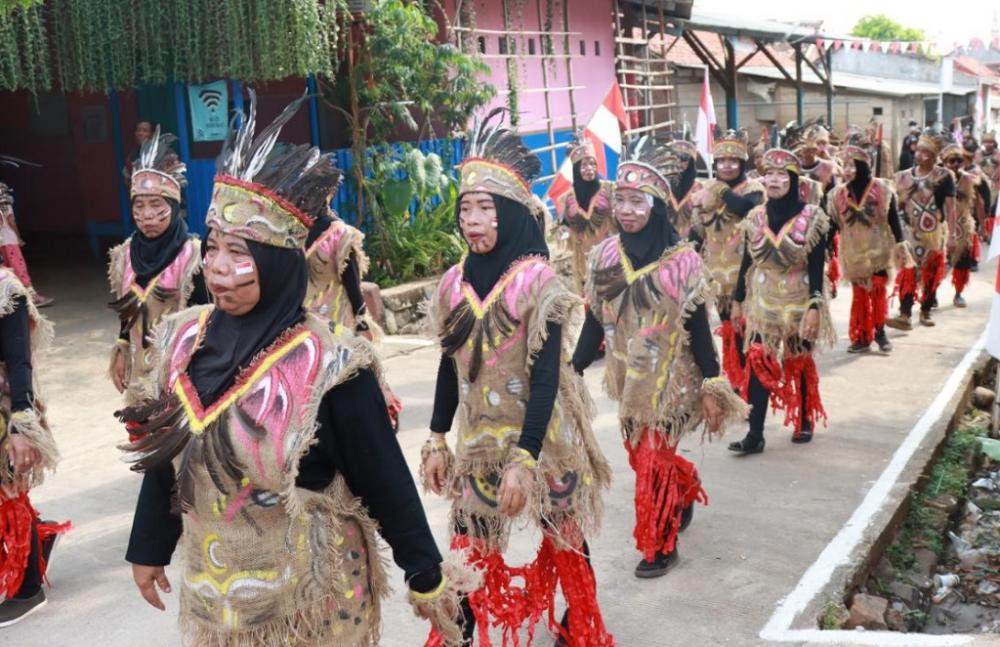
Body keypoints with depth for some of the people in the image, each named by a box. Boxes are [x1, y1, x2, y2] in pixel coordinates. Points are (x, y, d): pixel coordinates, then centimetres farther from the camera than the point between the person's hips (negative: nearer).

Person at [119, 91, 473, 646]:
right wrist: (149, 547, 14)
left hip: (310, 597, -4)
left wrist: (425, 576, -10)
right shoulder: (186, 340, -5)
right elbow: (163, 455, 6)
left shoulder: (326, 363, -21)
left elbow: (384, 479, -15)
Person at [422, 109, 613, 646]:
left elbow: (546, 377, -18)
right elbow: (449, 367, 9)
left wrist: (523, 458, -23)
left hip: (540, 437, -4)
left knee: (564, 535, 13)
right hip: (478, 437, 4)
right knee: (470, 546, 7)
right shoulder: (455, 282, 1)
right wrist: (436, 440, 10)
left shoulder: (537, 280, -15)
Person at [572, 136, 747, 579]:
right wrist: (572, 372, 2)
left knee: (653, 463, 1)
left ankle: (660, 545, 20)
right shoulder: (604, 255, -3)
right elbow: (594, 322, 3)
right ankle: (685, 494, 45)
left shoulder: (682, 260, -15)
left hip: (669, 378, -4)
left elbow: (699, 329, -10)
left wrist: (712, 388, -10)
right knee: (642, 457, 16)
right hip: (628, 377, 4)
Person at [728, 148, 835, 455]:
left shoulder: (811, 217, -9)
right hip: (762, 302, 2)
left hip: (798, 302, -2)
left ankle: (805, 422, 31)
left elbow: (816, 267, -10)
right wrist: (737, 300, 7)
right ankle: (755, 435, -4)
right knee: (757, 363, -6)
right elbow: (747, 261, 7)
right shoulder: (756, 217, 1)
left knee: (800, 363, 11)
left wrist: (815, 307, -16)